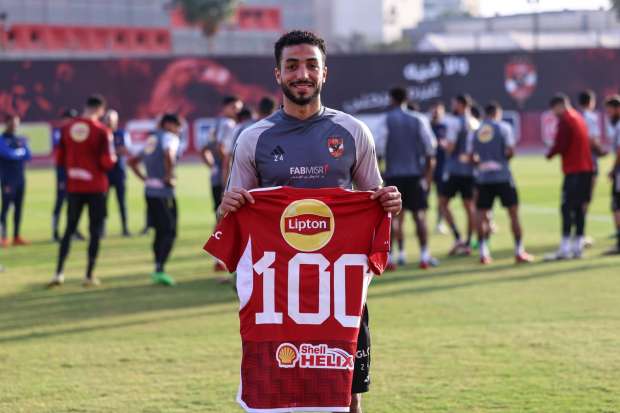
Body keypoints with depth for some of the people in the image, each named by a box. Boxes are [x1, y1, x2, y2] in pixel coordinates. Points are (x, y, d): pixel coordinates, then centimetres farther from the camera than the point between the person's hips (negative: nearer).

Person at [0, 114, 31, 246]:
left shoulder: (20, 140, 14)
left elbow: (28, 156, 7)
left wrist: (23, 146, -9)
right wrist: (21, 151, -3)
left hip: (20, 178, 7)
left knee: (19, 207, 8)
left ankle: (17, 236, 13)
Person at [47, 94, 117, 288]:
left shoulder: (67, 128, 2)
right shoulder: (102, 131, -12)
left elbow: (60, 159, 5)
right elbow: (107, 162, -14)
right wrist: (113, 158, 7)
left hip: (73, 186, 4)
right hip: (96, 188, -4)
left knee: (69, 229, 12)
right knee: (95, 230, 5)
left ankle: (59, 273, 2)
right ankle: (89, 276, 5)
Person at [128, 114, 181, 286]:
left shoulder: (151, 140, 19)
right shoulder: (169, 138, -7)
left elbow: (132, 162, 25)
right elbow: (168, 155, -30)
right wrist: (169, 176, -18)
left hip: (149, 190, 8)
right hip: (163, 192, -8)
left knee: (160, 231, 15)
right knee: (169, 232, -6)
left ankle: (158, 270, 17)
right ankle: (160, 269, -17)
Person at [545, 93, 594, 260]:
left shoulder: (565, 120, -9)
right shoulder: (579, 118, 18)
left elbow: (560, 146, -16)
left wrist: (550, 154, 3)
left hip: (573, 170, -9)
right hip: (587, 167, 9)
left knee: (567, 208, -8)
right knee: (580, 208, 9)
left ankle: (565, 248, -12)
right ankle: (578, 245, 10)